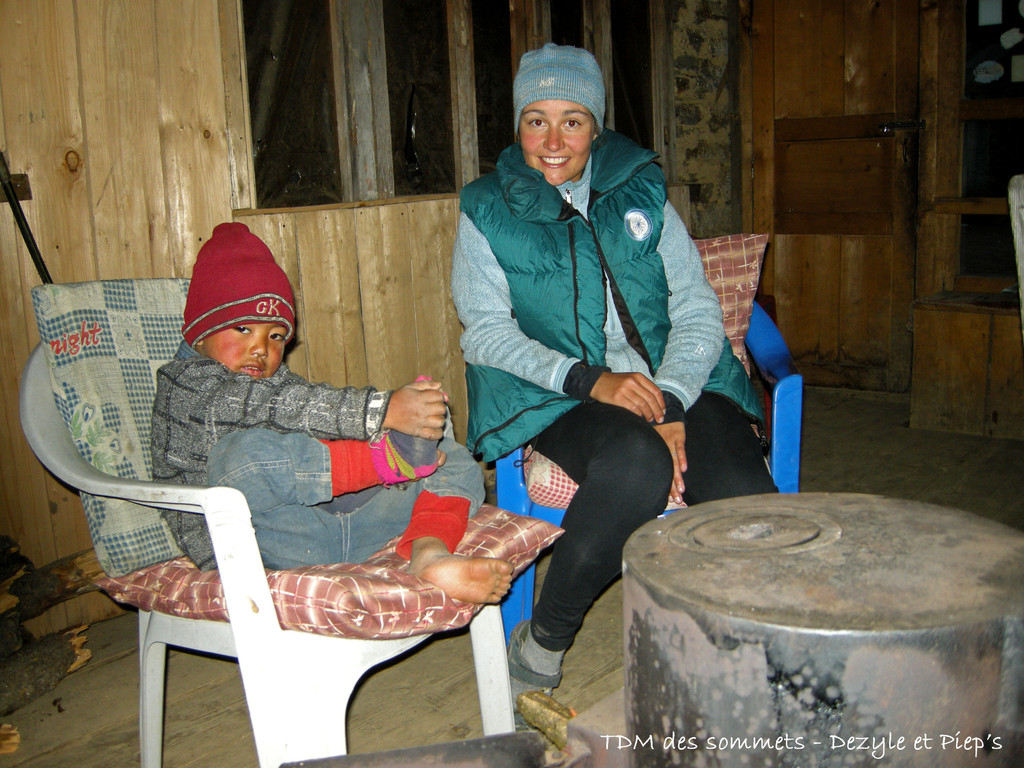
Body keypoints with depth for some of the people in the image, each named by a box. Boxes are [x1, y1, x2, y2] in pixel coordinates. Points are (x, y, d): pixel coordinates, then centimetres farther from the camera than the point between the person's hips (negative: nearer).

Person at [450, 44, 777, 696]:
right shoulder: (489, 212, 8)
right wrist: (588, 379, -18)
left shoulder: (641, 193, 12)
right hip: (561, 399, -2)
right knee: (636, 465, -37)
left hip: (674, 385, 3)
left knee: (746, 497, -28)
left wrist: (669, 403, -15)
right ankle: (542, 643, -14)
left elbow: (698, 308, 5)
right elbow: (486, 331, -2)